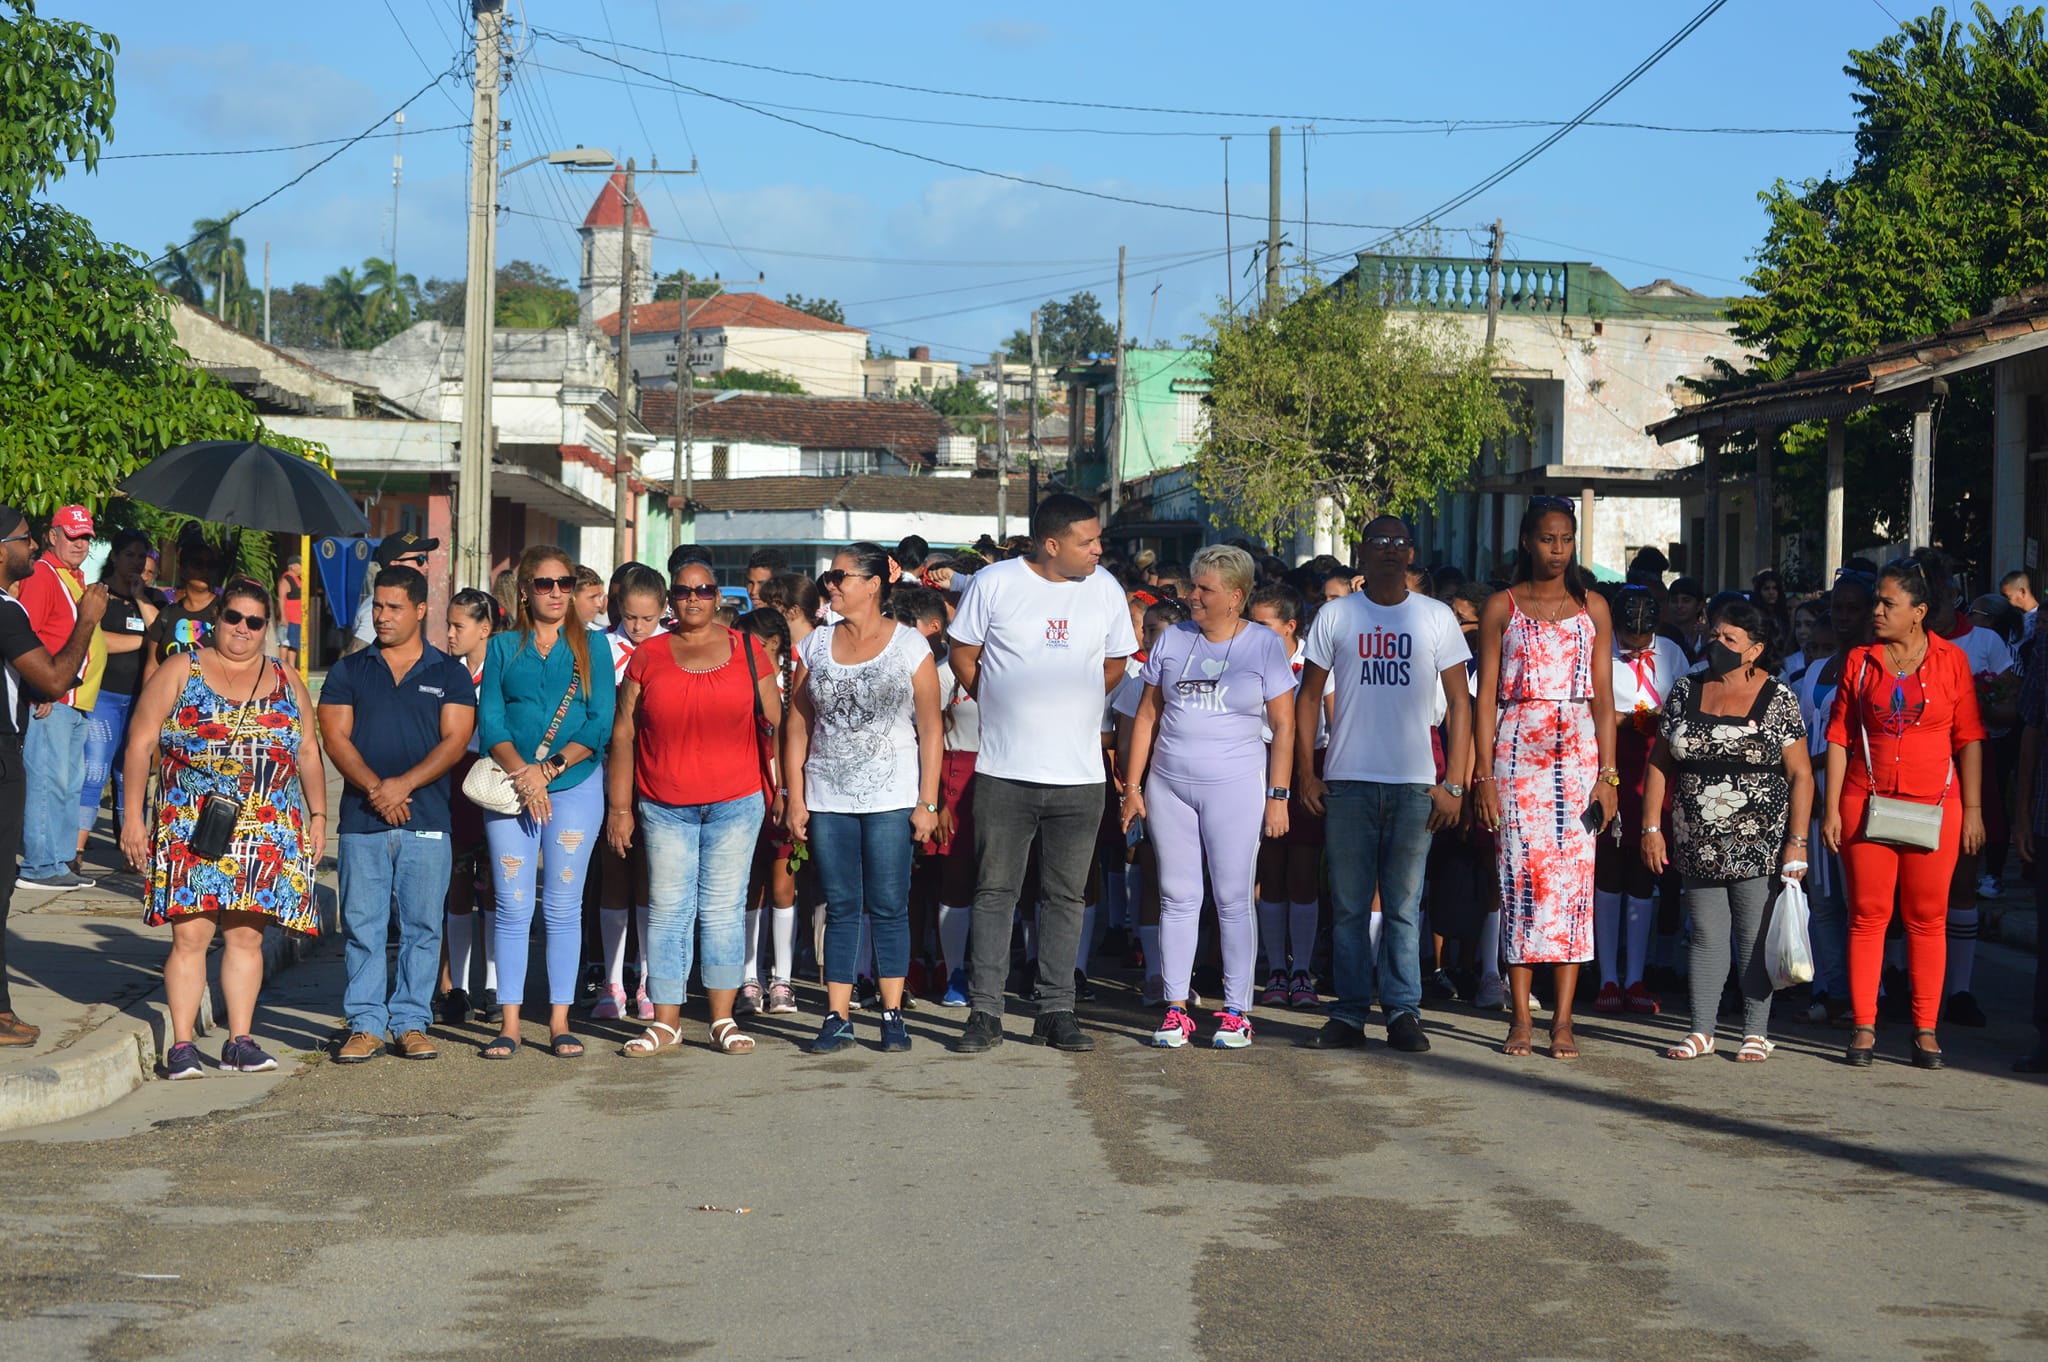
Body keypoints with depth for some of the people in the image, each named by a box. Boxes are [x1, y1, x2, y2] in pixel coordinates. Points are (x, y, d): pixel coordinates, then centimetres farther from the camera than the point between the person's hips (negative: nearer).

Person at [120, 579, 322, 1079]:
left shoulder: (287, 684, 15)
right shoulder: (179, 674, 5)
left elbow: (309, 754, 17)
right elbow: (141, 744, 2)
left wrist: (317, 816, 8)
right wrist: (133, 818, -4)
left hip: (268, 833, 3)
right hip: (191, 828, -3)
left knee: (246, 936, 2)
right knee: (190, 934, -8)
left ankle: (240, 1042, 8)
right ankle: (182, 1046, -4)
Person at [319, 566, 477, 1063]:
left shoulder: (450, 674, 9)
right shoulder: (349, 671, 11)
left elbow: (455, 741, -1)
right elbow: (335, 737, 3)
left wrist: (403, 785, -13)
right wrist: (375, 788, -12)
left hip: (427, 821, -1)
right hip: (361, 821, 1)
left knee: (422, 927, 1)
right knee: (362, 926, 0)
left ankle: (411, 1023, 8)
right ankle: (366, 1025, 5)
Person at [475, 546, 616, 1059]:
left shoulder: (590, 647, 7)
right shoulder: (503, 647, 9)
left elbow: (601, 724, -1)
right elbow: (490, 720, 0)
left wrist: (549, 768, -12)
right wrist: (522, 774, -15)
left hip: (576, 788, 0)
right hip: (510, 788, 0)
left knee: (563, 907, 1)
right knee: (513, 907, -2)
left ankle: (559, 1022, 6)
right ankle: (509, 1023, 2)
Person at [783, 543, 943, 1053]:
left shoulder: (909, 645, -1)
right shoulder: (815, 646, 8)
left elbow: (930, 728, -1)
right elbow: (797, 726, 10)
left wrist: (928, 802, -7)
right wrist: (794, 797, 3)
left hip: (891, 800, -3)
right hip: (827, 799, 3)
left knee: (889, 907, 0)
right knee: (840, 908, 5)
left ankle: (893, 1015, 7)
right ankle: (837, 1017, 8)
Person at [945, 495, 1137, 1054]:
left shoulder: (1105, 589, 4)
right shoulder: (994, 583, -3)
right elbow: (963, 655, 6)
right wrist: (1009, 712, 8)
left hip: (1080, 776, 2)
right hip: (1005, 773, -2)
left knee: (1066, 896, 7)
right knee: (995, 893, 1)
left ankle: (1056, 1011, 13)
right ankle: (985, 1012, 5)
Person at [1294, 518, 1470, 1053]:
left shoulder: (1436, 617, 6)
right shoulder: (1335, 616, 7)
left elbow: (1459, 703, 6)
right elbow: (1308, 696, 10)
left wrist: (1454, 783, -2)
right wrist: (1305, 773, 1)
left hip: (1415, 783, -1)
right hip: (1348, 781, 1)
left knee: (1404, 903, 1)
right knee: (1349, 904, 3)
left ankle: (1403, 1010, 7)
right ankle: (1349, 1013, 9)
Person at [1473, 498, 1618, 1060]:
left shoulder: (1591, 607, 10)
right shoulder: (1502, 607, 6)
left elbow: (1603, 697, 7)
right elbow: (1486, 697, 3)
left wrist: (1608, 775, -1)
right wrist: (1484, 775, -5)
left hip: (1578, 752, 1)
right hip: (1517, 753, -1)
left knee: (1573, 879, -4)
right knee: (1521, 876, -4)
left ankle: (1563, 1018, -1)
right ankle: (1521, 1017, 3)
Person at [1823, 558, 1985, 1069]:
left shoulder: (1951, 660, 3)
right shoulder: (1859, 662, 7)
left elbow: (1968, 738, 4)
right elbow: (1839, 737, 7)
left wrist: (1972, 810, -1)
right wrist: (1832, 809, 1)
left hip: (1934, 806, -1)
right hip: (1866, 802, 1)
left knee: (1927, 918, 2)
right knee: (1867, 914, 0)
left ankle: (1925, 1031, 8)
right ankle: (1864, 1027, 4)